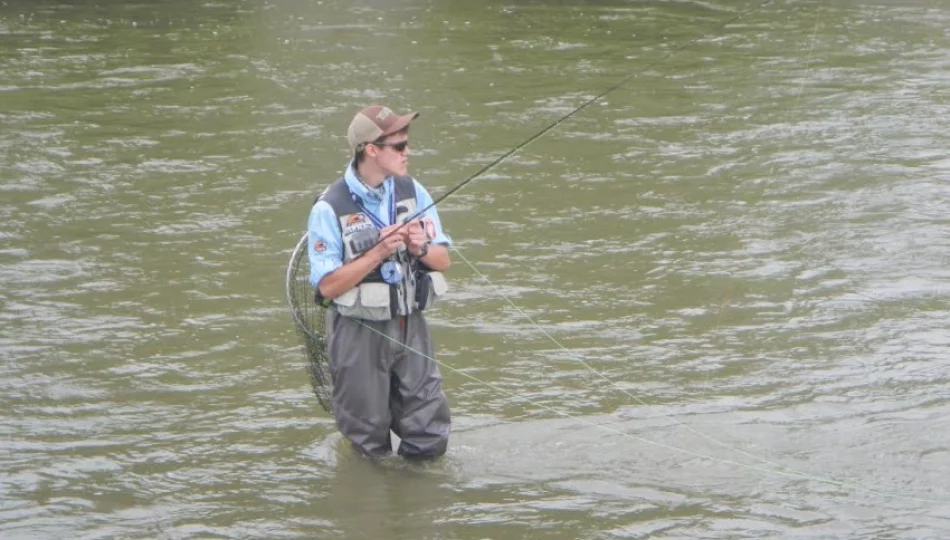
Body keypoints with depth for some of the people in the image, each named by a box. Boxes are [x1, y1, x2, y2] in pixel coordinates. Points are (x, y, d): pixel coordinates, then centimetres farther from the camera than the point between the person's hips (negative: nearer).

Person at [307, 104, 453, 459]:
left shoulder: (412, 192, 2)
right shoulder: (330, 209, -14)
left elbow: (443, 261, 7)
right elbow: (327, 285, -17)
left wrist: (422, 248, -15)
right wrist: (379, 252, -24)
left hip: (410, 327, 4)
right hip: (358, 333, -4)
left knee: (431, 439, 4)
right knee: (370, 447, 7)